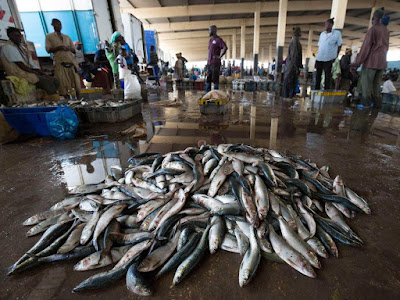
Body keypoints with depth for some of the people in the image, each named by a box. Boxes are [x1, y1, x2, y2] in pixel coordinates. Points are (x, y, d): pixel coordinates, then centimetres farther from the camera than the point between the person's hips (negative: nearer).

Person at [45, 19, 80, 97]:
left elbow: (74, 51, 20)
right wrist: (58, 48, -9)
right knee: (63, 85, -10)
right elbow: (48, 49, 6)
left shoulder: (67, 37, 25)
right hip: (60, 63, -3)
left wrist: (70, 48, -2)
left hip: (71, 62, 3)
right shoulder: (49, 36, 15)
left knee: (76, 82, -6)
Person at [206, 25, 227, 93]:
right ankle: (207, 93, 16)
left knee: (215, 79, -5)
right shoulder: (210, 40, 20)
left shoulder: (218, 39, -7)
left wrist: (219, 56, -16)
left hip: (215, 63, -8)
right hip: (209, 63, 9)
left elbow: (225, 48, -19)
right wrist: (208, 60, 18)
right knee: (208, 79, 9)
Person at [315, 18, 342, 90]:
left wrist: (336, 56, -3)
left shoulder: (337, 33, 1)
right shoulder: (322, 34, 12)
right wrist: (317, 56, 10)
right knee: (318, 76, 5)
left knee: (327, 76, -2)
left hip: (329, 59, -4)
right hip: (319, 59, 4)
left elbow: (339, 46, 4)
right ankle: (317, 90, 13)